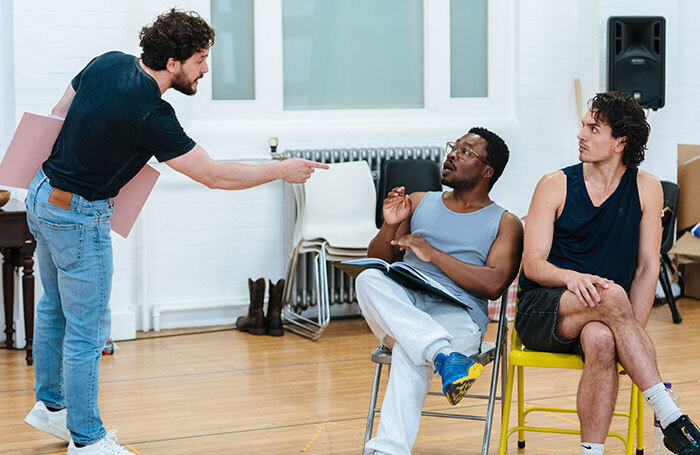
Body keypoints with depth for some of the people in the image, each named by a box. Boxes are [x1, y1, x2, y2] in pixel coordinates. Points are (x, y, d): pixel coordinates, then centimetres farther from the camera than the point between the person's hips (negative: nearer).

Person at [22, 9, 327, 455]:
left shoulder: (109, 63, -3)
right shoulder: (151, 114, -27)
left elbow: (59, 113, 10)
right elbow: (214, 175, -20)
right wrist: (282, 170, -11)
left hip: (44, 193, 10)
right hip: (78, 215, -10)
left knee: (56, 307, 23)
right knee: (88, 327, 1)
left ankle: (51, 405, 39)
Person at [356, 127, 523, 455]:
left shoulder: (505, 223, 13)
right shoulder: (419, 203, 24)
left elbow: (494, 285, -4)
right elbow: (376, 261, 22)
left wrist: (432, 253, -7)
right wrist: (391, 226, 1)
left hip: (458, 314, -4)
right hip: (403, 308, 4)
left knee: (409, 352, -37)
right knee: (369, 280, -31)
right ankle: (446, 356, -45)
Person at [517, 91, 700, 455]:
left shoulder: (645, 188, 2)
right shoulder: (555, 186, 0)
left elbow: (647, 267, 0)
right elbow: (533, 264, -4)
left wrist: (633, 332, -15)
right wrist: (571, 277, -28)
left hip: (600, 319, 1)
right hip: (540, 313, -1)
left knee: (602, 340, -38)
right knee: (610, 295, -34)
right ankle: (671, 419, -36)